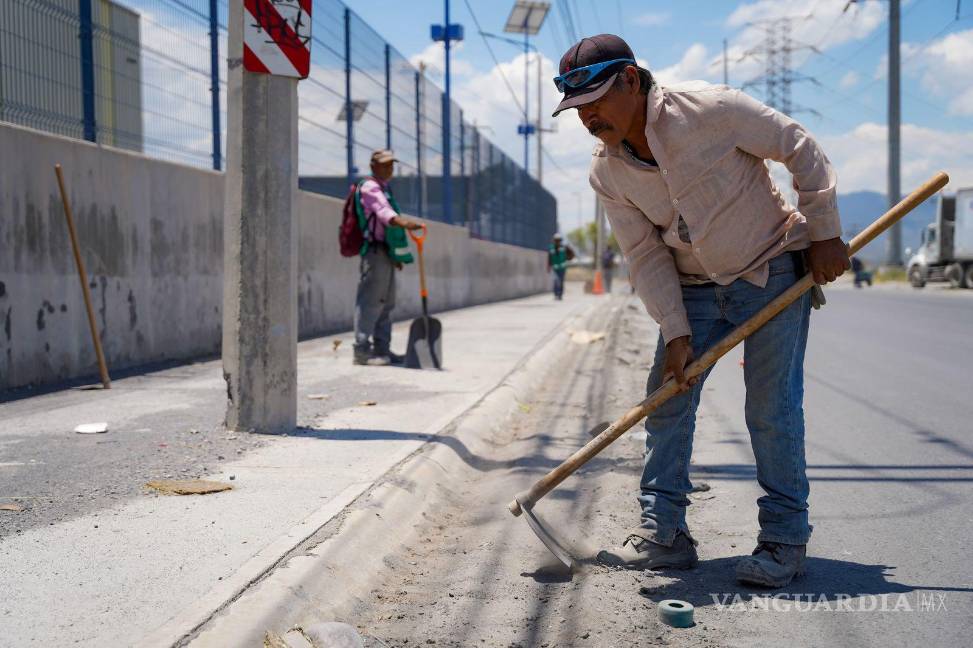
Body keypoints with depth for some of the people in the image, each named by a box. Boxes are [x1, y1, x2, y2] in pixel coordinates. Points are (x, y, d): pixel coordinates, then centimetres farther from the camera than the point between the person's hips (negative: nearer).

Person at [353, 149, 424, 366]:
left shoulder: (384, 189, 22)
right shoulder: (370, 188, -10)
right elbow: (383, 211, -30)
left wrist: (395, 255, 29)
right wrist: (404, 223, -48)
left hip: (385, 253, 10)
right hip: (375, 251, -10)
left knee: (386, 303, 12)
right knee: (370, 300, -12)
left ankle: (381, 348, 18)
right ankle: (362, 350, -11)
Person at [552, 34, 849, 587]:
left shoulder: (711, 109, -22)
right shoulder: (606, 173, -8)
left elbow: (802, 150, -11)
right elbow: (646, 256, -5)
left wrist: (824, 234, -9)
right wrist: (676, 333, -11)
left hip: (774, 271, -4)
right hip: (694, 287, 5)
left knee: (773, 407, -6)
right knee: (667, 398, -1)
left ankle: (785, 538, 7)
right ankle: (664, 531, 8)